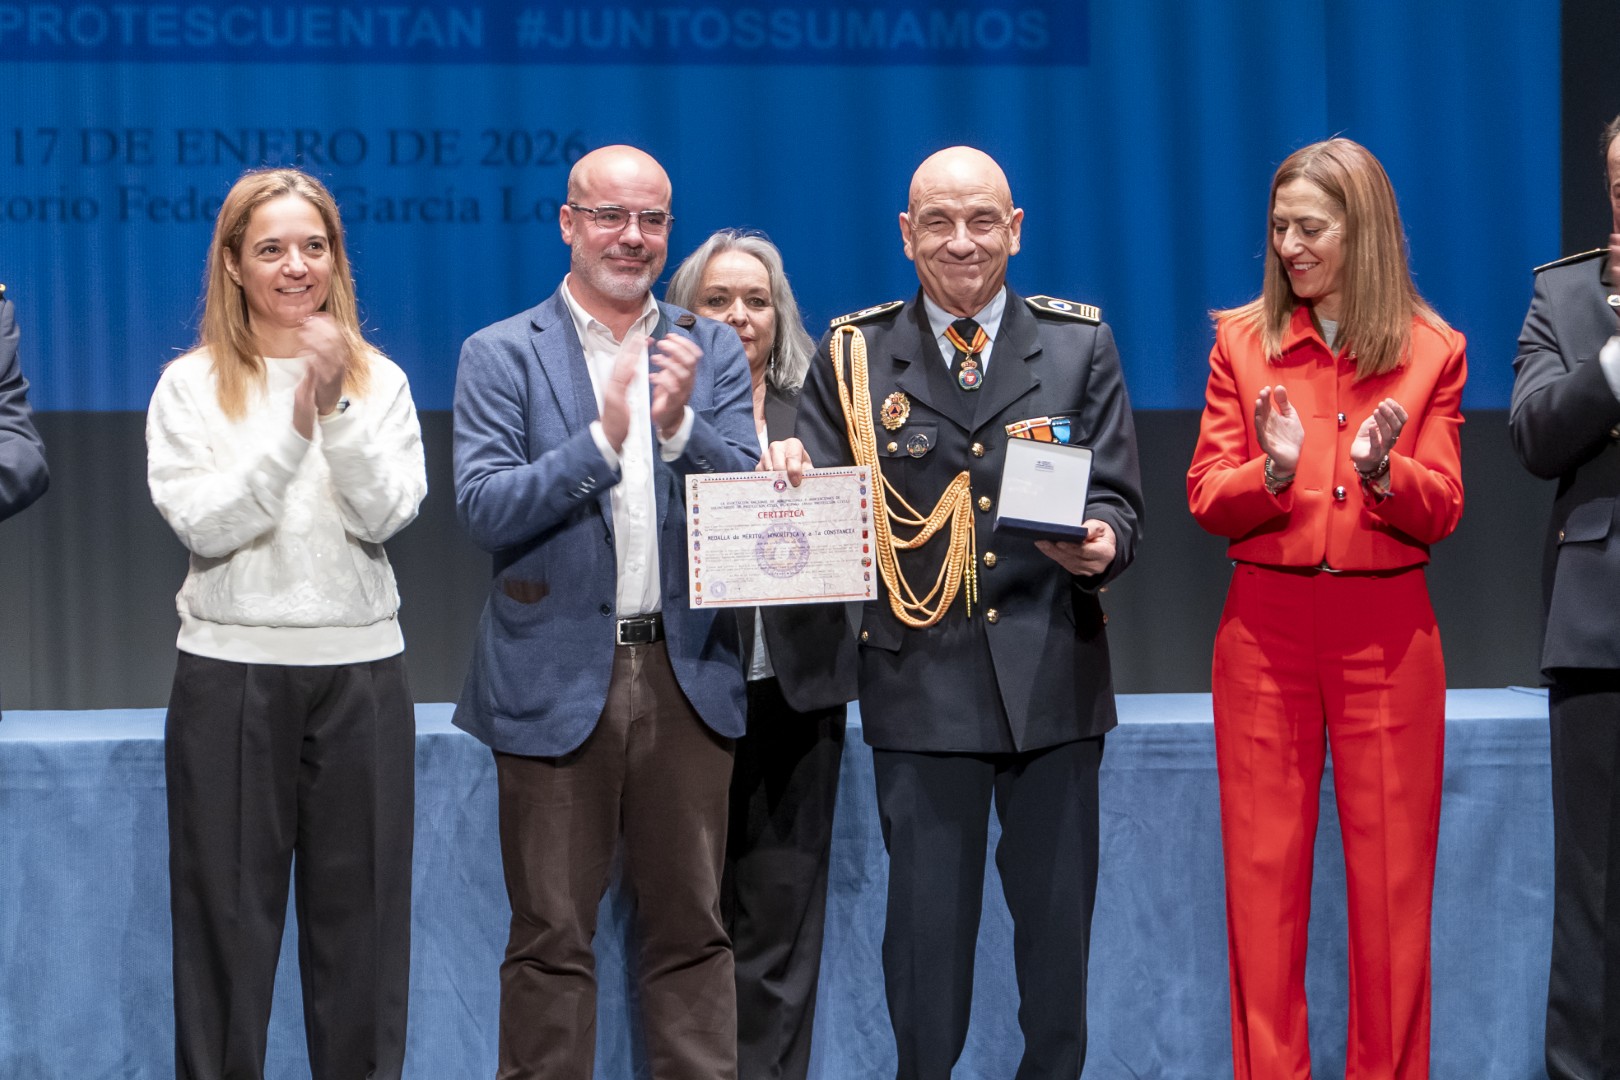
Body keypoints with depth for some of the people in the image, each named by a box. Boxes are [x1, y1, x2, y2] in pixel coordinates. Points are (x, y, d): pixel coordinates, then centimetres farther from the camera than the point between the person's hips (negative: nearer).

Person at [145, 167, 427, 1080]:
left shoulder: (381, 381, 6)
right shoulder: (191, 387, 1)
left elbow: (386, 512, -6)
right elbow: (203, 525, -10)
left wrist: (337, 406, -18)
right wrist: (298, 424, -16)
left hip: (360, 670, 2)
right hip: (232, 670, -1)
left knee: (360, 907, 6)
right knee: (229, 909, 3)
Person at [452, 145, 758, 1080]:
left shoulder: (712, 353, 11)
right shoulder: (502, 356, 1)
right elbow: (485, 509, -9)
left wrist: (680, 425, -15)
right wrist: (600, 440, -22)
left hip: (687, 675, 3)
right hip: (557, 678, -2)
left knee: (692, 930, 8)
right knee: (552, 939, 3)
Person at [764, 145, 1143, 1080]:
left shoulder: (1081, 346, 6)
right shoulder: (853, 357, 5)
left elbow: (1116, 503, 2)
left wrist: (1101, 544, -21)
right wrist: (794, 477, -19)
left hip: (1053, 677, 1)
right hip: (922, 680, -1)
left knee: (1056, 911, 8)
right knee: (926, 915, 6)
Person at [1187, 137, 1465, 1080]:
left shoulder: (1431, 350, 3)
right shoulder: (1244, 340, 4)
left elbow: (1441, 512, 1)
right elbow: (1207, 500, 1)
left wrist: (1383, 470, -19)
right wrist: (1274, 470, -19)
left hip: (1388, 632, 0)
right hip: (1267, 626, 1)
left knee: (1391, 875, 3)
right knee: (1263, 868, 3)